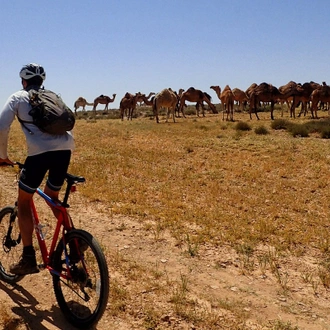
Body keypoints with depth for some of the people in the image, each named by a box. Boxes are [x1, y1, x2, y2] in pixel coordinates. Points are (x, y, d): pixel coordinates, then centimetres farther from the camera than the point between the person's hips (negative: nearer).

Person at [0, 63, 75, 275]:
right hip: (65, 149, 5)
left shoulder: (18, 97, 15)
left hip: (40, 151, -5)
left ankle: (29, 258, 8)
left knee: (24, 202, 13)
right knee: (52, 196, 28)